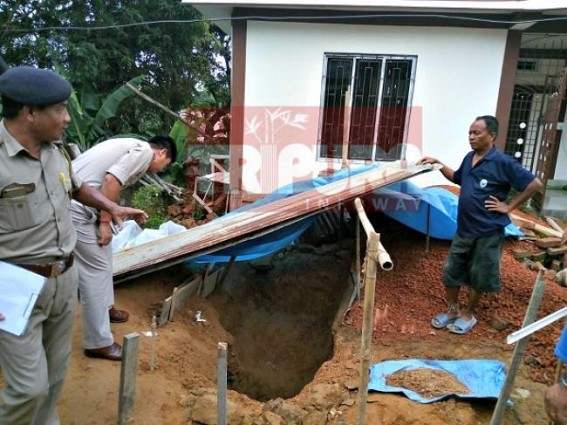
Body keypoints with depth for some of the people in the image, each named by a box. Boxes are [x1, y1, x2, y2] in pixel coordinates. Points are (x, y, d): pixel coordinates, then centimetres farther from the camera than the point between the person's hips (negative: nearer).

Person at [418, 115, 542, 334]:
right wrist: (438, 164, 12)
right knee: (451, 272, 13)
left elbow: (535, 184, -13)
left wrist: (508, 206, -11)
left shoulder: (503, 162, -15)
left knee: (478, 277, 10)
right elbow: (457, 178, 24)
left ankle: (469, 314, 29)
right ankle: (452, 309, 32)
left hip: (488, 232, -6)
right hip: (464, 228, 6)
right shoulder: (469, 158, 5)